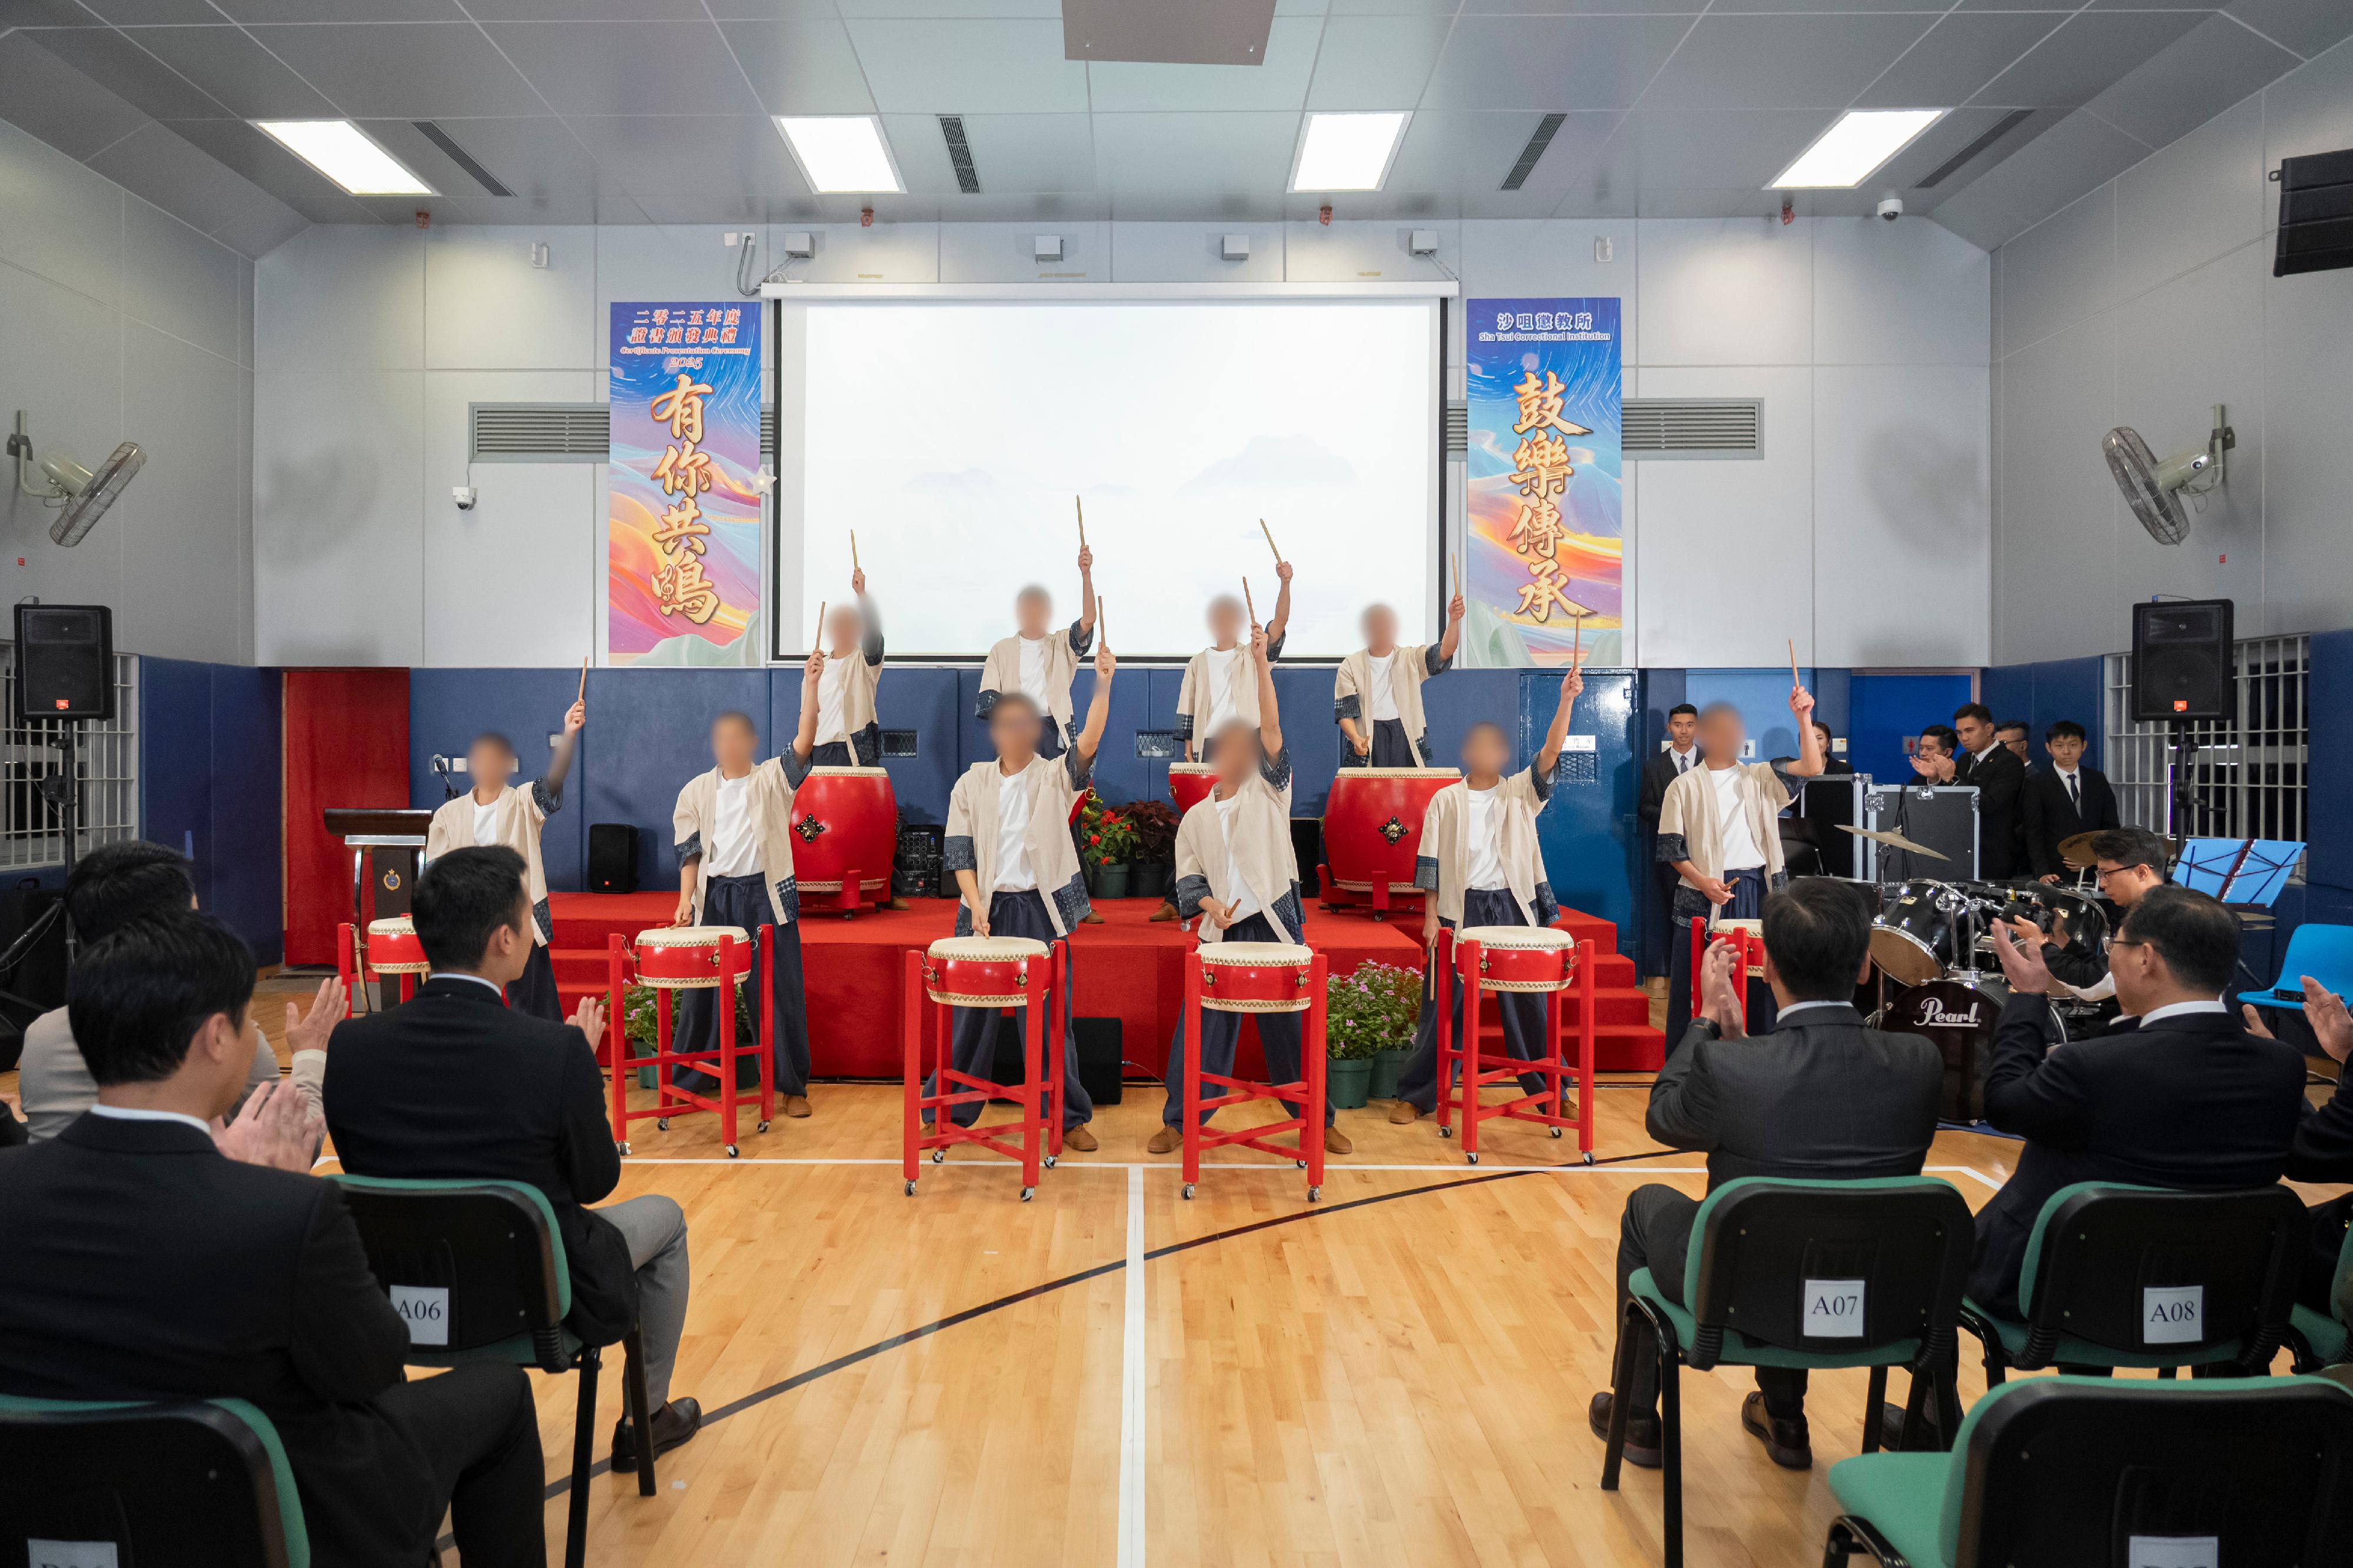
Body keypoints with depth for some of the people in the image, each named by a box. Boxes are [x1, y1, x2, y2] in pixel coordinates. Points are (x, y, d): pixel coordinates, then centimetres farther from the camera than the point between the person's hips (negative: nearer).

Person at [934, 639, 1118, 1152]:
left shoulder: (1055, 777, 2)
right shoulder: (972, 783, 7)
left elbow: (1088, 745, -17)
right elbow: (958, 849, 3)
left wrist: (1103, 684, -29)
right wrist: (976, 903, -11)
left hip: (1040, 908, -1)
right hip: (986, 908, 1)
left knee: (1049, 1014, 1)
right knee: (973, 1013, 6)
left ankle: (1069, 1118, 11)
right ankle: (949, 1109, 20)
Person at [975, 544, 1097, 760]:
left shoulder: (1061, 645, 10)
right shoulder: (1002, 650, 12)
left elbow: (1088, 620, -7)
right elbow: (989, 699, 7)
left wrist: (1086, 574, -18)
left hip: (1052, 728, 0)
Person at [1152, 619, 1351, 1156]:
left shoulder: (1269, 791, 6)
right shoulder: (1196, 817, 12)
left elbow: (1271, 729, -6)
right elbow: (1187, 879, 10)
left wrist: (1262, 664, -15)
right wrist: (1210, 905, -12)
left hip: (1275, 926, -2)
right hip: (1223, 932, 2)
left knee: (1290, 1025, 4)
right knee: (1204, 1026, 2)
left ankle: (1317, 1121, 17)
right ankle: (1179, 1121, 14)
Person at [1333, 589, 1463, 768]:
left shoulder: (1411, 659, 6)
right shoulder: (1351, 666, 3)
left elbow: (1445, 651, -10)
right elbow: (1345, 712, -2)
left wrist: (1454, 619, -27)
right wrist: (1356, 738, -21)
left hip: (1405, 739, 1)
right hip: (1366, 742, -1)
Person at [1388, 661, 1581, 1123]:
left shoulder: (1519, 793, 5)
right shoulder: (1446, 800, 2)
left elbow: (1549, 756, -11)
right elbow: (1430, 862, 2)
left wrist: (1566, 702, -22)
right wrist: (1430, 915, -4)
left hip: (1513, 907, 1)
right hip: (1461, 909, -1)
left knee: (1527, 1004, 7)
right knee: (1444, 1005, 3)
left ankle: (1547, 1090, 20)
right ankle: (1416, 1094, 12)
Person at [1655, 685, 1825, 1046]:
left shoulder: (1759, 778, 10)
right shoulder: (1685, 787, 3)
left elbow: (1811, 768, -5)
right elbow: (1671, 849, -1)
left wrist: (1804, 718, -15)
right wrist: (1703, 882, -15)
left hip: (1758, 890, 3)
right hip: (1705, 894, -2)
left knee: (1759, 981, 6)